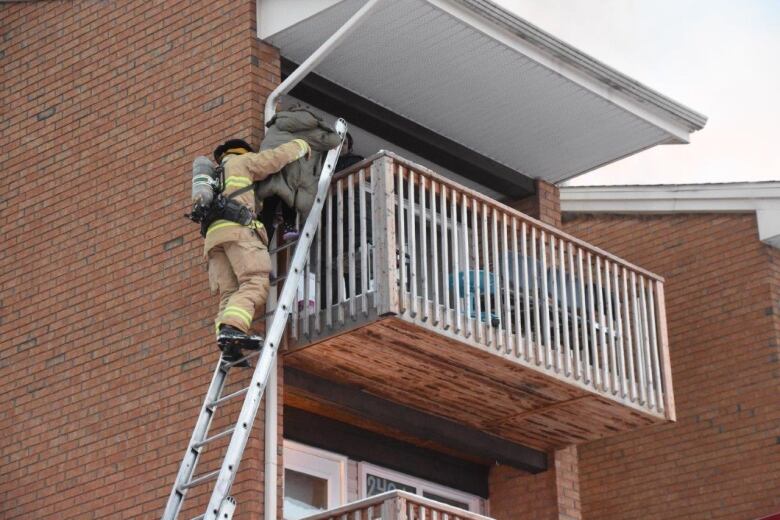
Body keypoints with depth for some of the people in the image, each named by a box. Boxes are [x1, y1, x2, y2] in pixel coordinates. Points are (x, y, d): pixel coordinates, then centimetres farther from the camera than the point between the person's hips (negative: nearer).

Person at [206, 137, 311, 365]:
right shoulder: (241, 161, 20)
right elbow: (276, 157, 14)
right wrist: (301, 145, 31)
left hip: (214, 234, 7)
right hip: (237, 227, -7)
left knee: (229, 293, -4)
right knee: (255, 282, -18)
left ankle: (228, 346, -24)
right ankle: (232, 328, -40)